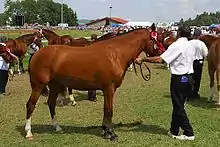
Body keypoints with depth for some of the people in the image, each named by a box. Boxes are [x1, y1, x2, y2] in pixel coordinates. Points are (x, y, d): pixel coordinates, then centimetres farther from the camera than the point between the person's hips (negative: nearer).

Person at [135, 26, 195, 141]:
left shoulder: (177, 45, -16)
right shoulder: (189, 45, 11)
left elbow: (160, 59, -21)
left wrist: (143, 59, -15)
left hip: (179, 79, -8)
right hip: (189, 78, 8)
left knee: (178, 107, 1)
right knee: (178, 105, 16)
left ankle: (189, 133, 6)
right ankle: (174, 131, 24)